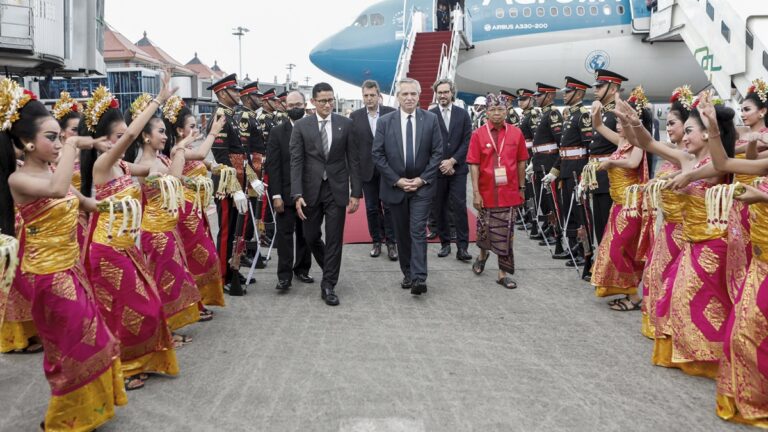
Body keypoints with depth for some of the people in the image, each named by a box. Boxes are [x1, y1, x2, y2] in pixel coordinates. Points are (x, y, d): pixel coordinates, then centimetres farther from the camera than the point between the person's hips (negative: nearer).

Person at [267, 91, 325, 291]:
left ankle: (302, 269, 26)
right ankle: (284, 276, 7)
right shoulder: (277, 132, 0)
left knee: (306, 233, 11)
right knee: (285, 233, 2)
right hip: (286, 192, -1)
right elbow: (272, 165, -3)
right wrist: (276, 195, -10)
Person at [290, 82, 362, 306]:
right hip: (311, 189, 1)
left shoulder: (345, 124, 1)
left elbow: (353, 160, 1)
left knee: (334, 239, 1)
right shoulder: (301, 126, -1)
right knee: (310, 237, 9)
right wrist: (297, 194, -13)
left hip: (337, 189, 0)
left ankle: (328, 286, 12)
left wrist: (356, 192, -4)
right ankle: (328, 265, 39)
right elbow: (296, 162, -4)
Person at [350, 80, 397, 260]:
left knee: (389, 207, 2)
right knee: (372, 208, 10)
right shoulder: (355, 116, 2)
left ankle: (391, 242, 11)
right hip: (367, 169, 2)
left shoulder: (391, 113, -2)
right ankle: (377, 241, 22)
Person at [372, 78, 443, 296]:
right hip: (395, 186, 1)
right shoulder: (385, 121, -1)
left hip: (422, 185, -1)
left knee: (418, 231, -8)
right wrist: (396, 180, -9)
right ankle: (407, 274, 22)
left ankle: (419, 278, -10)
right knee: (402, 233, 10)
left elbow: (437, 152, -1)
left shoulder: (431, 119, -1)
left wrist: (423, 179, -10)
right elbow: (378, 155, -3)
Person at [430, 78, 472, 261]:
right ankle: (445, 243, 17)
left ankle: (462, 247, -3)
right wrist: (441, 164, -8)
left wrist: (452, 161, -9)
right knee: (439, 208, 5)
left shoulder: (463, 114, 6)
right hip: (436, 169, 0)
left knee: (459, 208, -5)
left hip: (458, 169, 0)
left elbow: (467, 141, 1)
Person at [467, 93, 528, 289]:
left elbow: (521, 162, 6)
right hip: (486, 192, -1)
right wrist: (476, 193, -10)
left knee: (505, 234, 3)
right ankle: (483, 254, 45)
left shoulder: (516, 133, -1)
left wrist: (521, 188, 8)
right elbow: (474, 165, -6)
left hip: (509, 193, 1)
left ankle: (503, 274, 14)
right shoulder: (478, 135, -5)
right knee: (484, 229, 14)